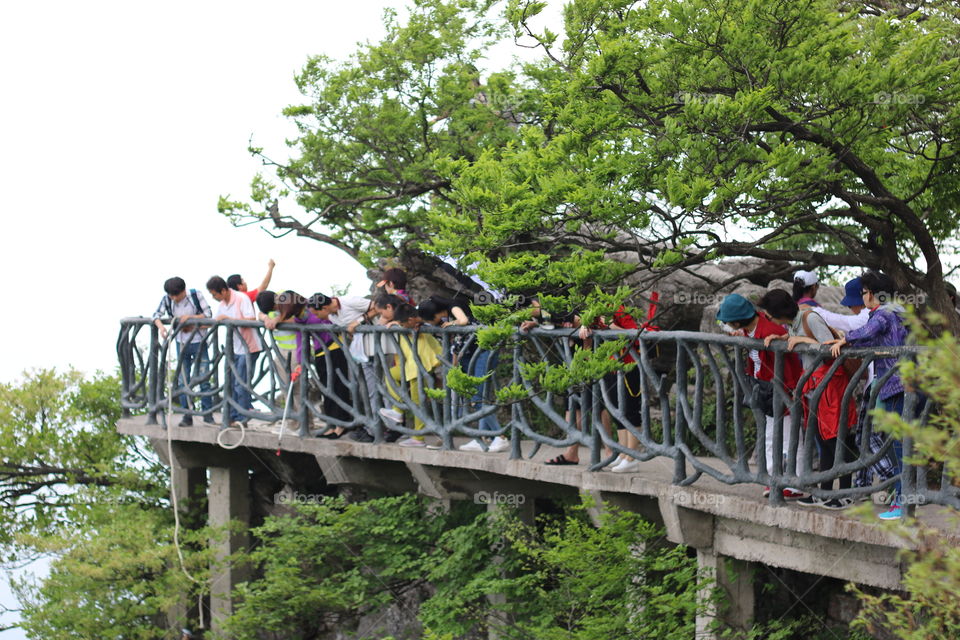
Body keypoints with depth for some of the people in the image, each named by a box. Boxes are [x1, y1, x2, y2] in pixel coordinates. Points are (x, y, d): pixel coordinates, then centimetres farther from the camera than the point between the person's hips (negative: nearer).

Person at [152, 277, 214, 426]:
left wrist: (190, 317, -26)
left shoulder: (195, 295, -13)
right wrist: (160, 326, -22)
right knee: (183, 381, 4)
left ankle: (208, 414, 4)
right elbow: (156, 315, -1)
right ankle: (187, 416, 10)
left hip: (198, 342, -3)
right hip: (181, 343, 3)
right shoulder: (167, 300, -6)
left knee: (203, 379, -4)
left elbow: (208, 314, -12)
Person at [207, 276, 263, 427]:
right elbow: (214, 322, 21)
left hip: (247, 348, -8)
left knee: (241, 384, -7)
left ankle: (242, 419, -1)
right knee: (231, 384, 8)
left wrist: (228, 318, -24)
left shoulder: (242, 299, -15)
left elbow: (252, 320, -23)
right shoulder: (223, 304, 9)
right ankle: (233, 416, 15)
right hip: (234, 349, 8)